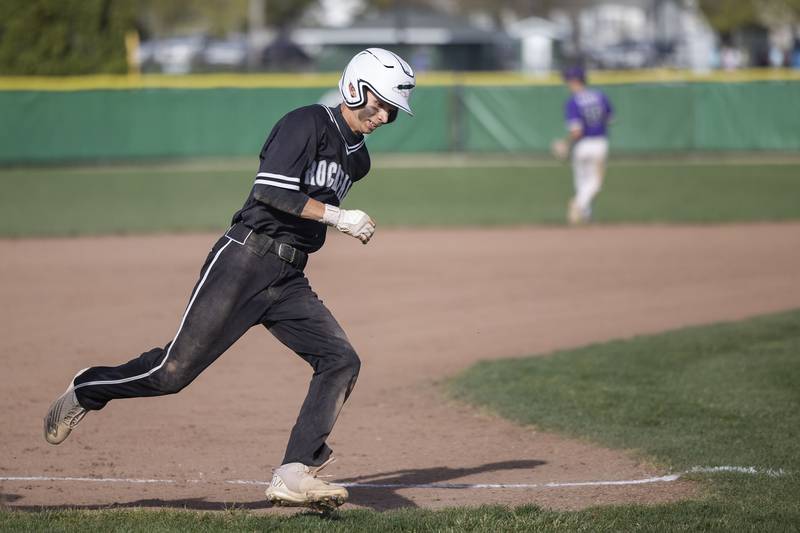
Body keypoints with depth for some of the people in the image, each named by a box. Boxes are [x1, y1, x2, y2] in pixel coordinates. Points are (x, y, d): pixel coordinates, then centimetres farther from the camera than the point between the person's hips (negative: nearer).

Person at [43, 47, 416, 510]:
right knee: (176, 369, -10)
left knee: (341, 360, -11)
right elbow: (271, 190, -20)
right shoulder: (307, 124, -9)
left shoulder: (357, 159, 18)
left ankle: (294, 475, -15)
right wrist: (337, 216, -18)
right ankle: (88, 390, 17)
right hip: (244, 261, -8)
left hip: (288, 281, 8)